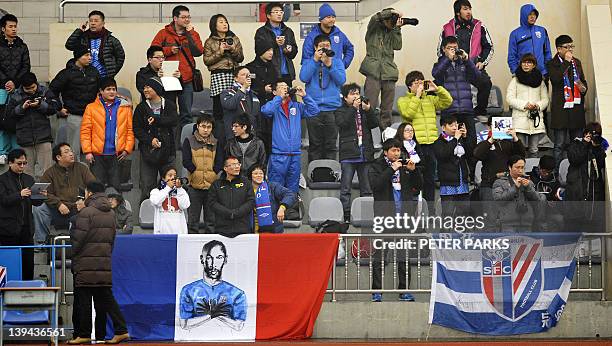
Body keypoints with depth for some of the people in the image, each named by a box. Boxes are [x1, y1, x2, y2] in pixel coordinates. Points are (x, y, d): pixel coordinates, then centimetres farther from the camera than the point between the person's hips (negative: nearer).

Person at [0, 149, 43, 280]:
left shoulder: (29, 179, 15)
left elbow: (35, 202, 13)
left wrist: (41, 196, -10)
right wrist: (20, 195, -29)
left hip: (26, 227, 5)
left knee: (28, 261, 3)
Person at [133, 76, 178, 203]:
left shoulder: (169, 105, 6)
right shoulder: (141, 108, 8)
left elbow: (174, 120, -12)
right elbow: (137, 129, 1)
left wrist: (156, 119, -18)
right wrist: (150, 140, -13)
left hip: (167, 150, 0)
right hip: (148, 151, 0)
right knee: (147, 186, -3)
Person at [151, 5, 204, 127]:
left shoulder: (193, 34, 9)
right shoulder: (164, 33, 4)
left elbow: (198, 52, -5)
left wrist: (190, 34, -8)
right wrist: (169, 50, -11)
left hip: (186, 80, 2)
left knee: (186, 113, 6)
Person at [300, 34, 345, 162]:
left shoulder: (336, 61, 10)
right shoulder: (308, 62, 9)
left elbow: (341, 80, -3)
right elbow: (304, 78, -7)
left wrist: (329, 65, -12)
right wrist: (315, 60, -8)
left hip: (333, 108, 0)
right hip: (313, 108, 0)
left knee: (331, 144, 1)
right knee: (315, 144, 2)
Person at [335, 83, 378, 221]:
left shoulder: (365, 110, 17)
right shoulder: (341, 111, 6)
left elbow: (374, 124, 3)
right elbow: (343, 123, -14)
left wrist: (368, 110, -12)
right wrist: (353, 108, -17)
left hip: (365, 153, 4)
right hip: (348, 154, -4)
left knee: (367, 188, 5)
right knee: (345, 188, -4)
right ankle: (345, 214, -3)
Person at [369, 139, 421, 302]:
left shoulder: (405, 165, 12)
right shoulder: (376, 166, 2)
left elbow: (418, 185, 12)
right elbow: (375, 185, -15)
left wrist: (413, 171, -4)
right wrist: (391, 170, -17)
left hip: (403, 215, 3)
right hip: (384, 215, -3)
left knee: (404, 254, 6)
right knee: (380, 253, -2)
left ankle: (404, 290, 12)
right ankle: (376, 291, 3)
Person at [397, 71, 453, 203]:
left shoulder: (430, 99, 17)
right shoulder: (403, 100, 4)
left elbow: (448, 101, 7)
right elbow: (408, 114, -14)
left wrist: (437, 89, -4)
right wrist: (417, 95, -13)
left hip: (431, 143, 5)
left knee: (430, 178, 9)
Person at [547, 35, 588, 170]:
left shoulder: (577, 62, 15)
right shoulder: (552, 64, -4)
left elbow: (583, 81, 26)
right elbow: (555, 79, -23)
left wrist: (584, 88, 2)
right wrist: (566, 62, -18)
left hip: (577, 108, 6)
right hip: (561, 109, -6)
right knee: (559, 145, -3)